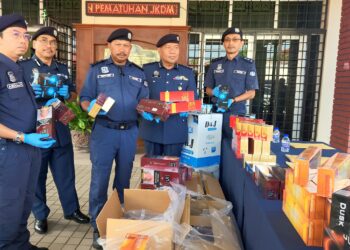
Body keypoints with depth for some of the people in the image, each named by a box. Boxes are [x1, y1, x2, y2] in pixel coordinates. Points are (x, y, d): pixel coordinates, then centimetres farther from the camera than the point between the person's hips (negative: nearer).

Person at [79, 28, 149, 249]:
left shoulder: (138, 73, 11)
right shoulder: (97, 70, 3)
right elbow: (85, 99, 1)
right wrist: (90, 106, -21)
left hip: (129, 133, 3)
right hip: (104, 131, -2)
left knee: (124, 179, 13)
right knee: (99, 180, 0)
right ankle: (98, 228, 16)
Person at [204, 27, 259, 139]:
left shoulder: (248, 64, 1)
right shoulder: (215, 63, 9)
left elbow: (251, 93, -1)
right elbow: (208, 89, 13)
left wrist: (233, 100, -16)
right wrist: (214, 92, -10)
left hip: (237, 114, -2)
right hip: (216, 111, 2)